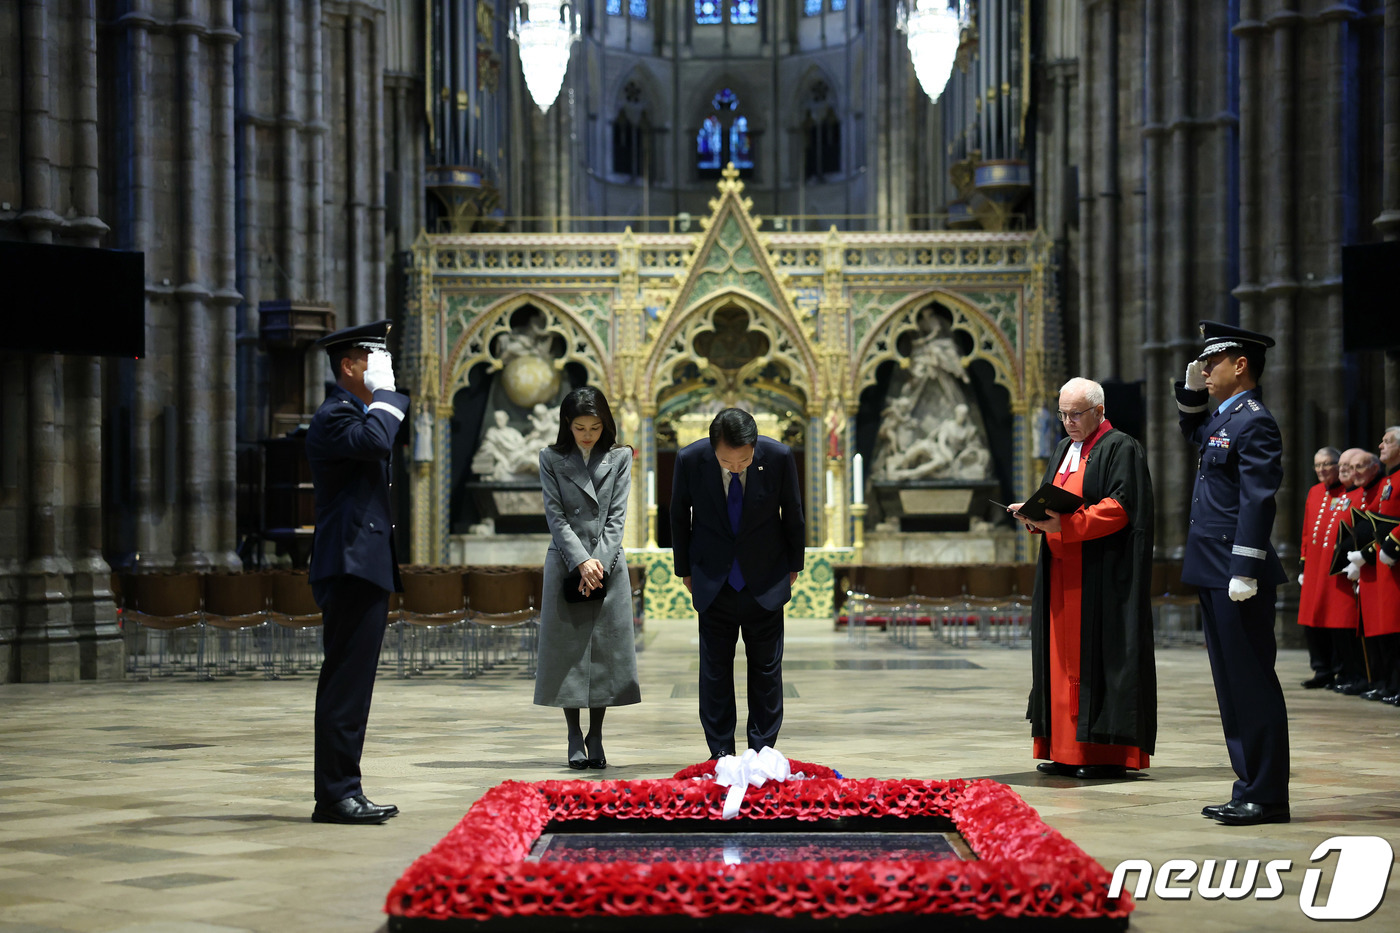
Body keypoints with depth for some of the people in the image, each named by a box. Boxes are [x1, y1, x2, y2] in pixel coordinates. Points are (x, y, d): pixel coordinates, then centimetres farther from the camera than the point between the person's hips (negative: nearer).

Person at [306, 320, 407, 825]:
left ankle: (342, 793, 14)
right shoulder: (334, 415, -9)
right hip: (352, 567, -11)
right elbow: (375, 441, -29)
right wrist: (383, 392, -18)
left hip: (364, 569, 11)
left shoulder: (356, 412, 24)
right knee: (346, 683, -11)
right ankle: (335, 794, -9)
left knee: (349, 684, 11)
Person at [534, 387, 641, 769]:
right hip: (566, 563, -1)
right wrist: (581, 561, -13)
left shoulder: (619, 458, 5)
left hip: (608, 564, 1)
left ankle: (596, 737, 10)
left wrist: (600, 562, -12)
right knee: (567, 648, 0)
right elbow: (556, 515, -3)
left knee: (606, 648, 1)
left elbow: (617, 515, 0)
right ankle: (575, 738, 9)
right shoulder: (551, 458, 2)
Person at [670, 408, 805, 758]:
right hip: (713, 581, 0)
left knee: (766, 668, 5)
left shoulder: (779, 457, -17)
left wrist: (794, 564, 11)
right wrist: (685, 569, 9)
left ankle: (762, 752, 14)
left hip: (765, 580, 0)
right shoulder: (690, 460, -17)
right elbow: (679, 516, 1)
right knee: (714, 668, 2)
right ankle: (720, 753, 11)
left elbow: (793, 513, 1)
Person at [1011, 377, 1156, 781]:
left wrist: (1064, 525, -25)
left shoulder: (1120, 449, -6)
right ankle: (1065, 750, 9)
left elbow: (1119, 507, -17)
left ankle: (1107, 752, -4)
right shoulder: (1064, 449, 19)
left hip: (1101, 574, -8)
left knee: (1098, 654, -7)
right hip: (1062, 574, 8)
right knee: (1063, 654, 6)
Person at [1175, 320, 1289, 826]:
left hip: (1238, 576, -10)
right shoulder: (1222, 418, 15)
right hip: (1213, 575, 10)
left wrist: (1245, 572, -23)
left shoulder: (1254, 422, -13)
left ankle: (1267, 795, -1)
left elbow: (1258, 501, -20)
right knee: (1232, 683, 13)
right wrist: (1191, 390, 21)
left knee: (1251, 681, -5)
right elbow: (1193, 431, 40)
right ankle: (1251, 787, 19)